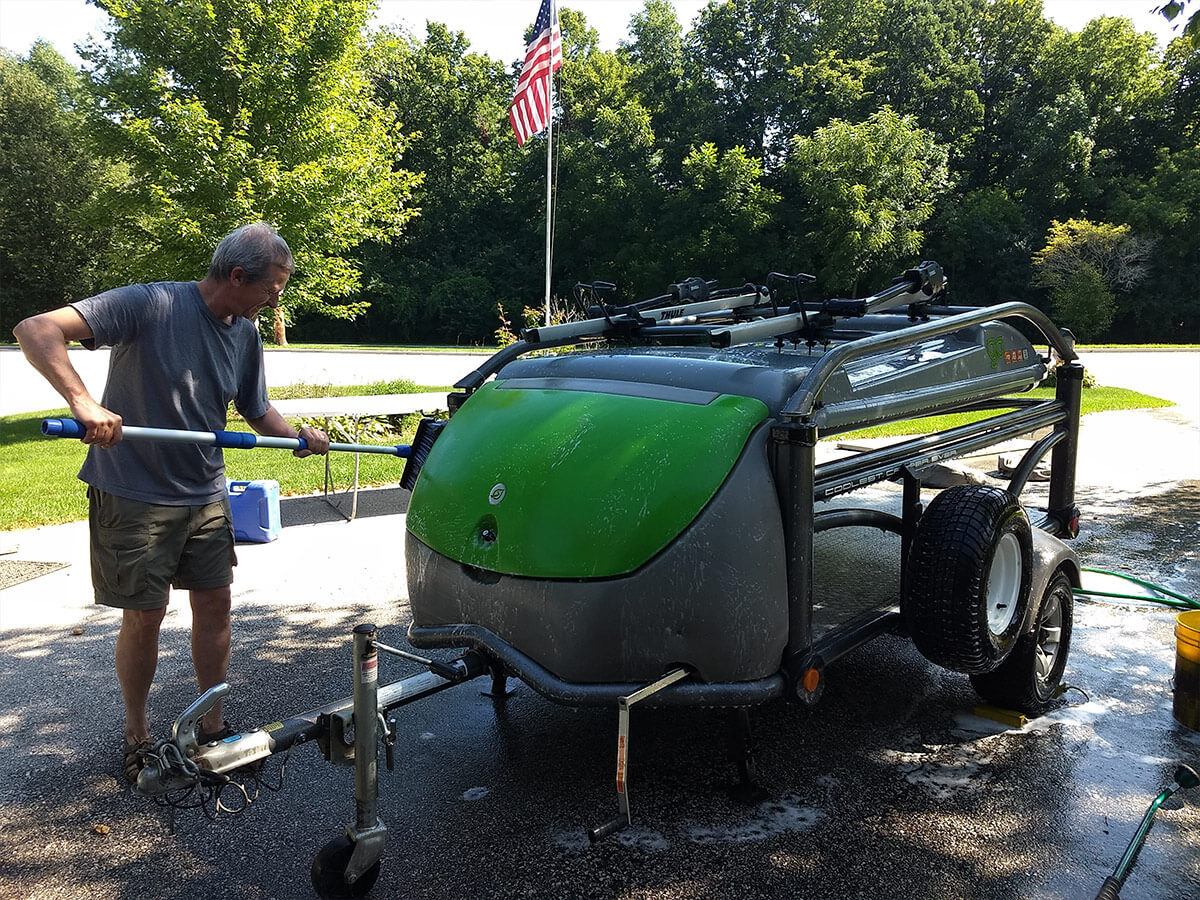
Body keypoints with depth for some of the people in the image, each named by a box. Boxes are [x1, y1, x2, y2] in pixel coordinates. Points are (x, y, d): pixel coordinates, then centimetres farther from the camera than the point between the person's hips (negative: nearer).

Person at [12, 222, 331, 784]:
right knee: (144, 615, 3)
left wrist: (300, 437, -4)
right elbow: (35, 331, -26)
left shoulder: (245, 334, 1)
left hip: (205, 495, 6)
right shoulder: (150, 305, -20)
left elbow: (258, 411, 14)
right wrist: (83, 402, -40)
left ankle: (212, 726, 25)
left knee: (215, 601, 8)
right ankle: (137, 735, 25)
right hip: (134, 494, -6)